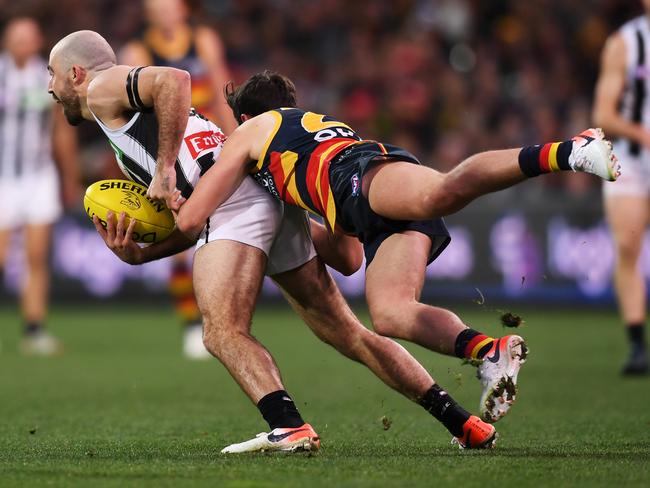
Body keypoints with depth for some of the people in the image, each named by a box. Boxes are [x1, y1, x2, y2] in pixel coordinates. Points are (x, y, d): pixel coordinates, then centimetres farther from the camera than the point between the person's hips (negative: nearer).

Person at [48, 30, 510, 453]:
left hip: (234, 196, -9)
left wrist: (165, 167, -12)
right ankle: (464, 423, 5)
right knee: (348, 333, 8)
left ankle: (289, 427, -37)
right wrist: (135, 254, 13)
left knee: (223, 332, -19)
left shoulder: (104, 89, 8)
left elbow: (173, 79, -15)